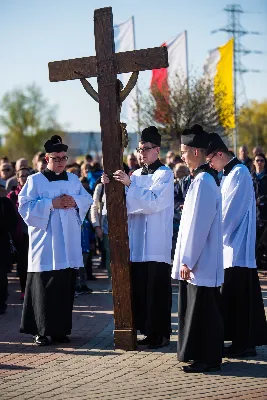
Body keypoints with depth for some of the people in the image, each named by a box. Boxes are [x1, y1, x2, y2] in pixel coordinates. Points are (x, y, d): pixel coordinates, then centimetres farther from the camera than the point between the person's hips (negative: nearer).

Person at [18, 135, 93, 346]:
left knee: (66, 287, 4)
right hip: (45, 245, -4)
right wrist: (52, 204, -15)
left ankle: (61, 329, 13)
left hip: (68, 246, 4)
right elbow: (25, 206, -8)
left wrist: (75, 201, -7)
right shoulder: (35, 180, 0)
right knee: (44, 288, -5)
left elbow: (88, 200, 14)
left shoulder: (73, 179, 15)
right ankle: (41, 330, 2)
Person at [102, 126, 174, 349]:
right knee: (140, 289, 9)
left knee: (157, 291, -4)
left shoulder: (165, 174, -4)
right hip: (137, 244, 7)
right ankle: (149, 331, 17)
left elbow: (153, 201, -18)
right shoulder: (137, 174, 16)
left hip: (157, 245, -7)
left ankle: (162, 334, 2)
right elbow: (124, 204, 12)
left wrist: (129, 184, -22)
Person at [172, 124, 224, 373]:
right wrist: (187, 259, 20)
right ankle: (201, 355, 24)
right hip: (200, 260, 10)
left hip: (201, 262, -10)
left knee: (203, 311, -2)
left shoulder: (203, 181, -19)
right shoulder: (207, 178, 12)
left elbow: (198, 225, -21)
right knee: (202, 310, 16)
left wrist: (187, 260, -17)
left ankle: (208, 360, 6)